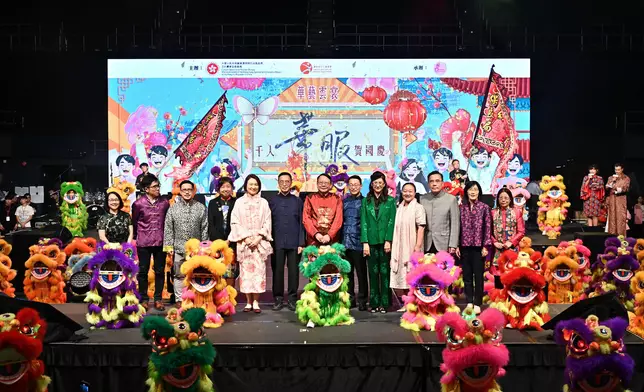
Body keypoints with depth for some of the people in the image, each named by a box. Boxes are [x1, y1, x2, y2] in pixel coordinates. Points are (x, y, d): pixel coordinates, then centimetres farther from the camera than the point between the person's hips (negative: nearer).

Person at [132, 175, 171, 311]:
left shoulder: (165, 202, 0)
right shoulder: (138, 204, -7)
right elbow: (134, 222, 3)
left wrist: (166, 237, 8)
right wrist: (137, 236, 10)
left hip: (160, 242, 2)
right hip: (143, 243, -2)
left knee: (160, 271, 8)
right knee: (143, 271, 8)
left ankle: (158, 299, 18)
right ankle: (143, 299, 19)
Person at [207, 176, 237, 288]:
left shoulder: (236, 202, 6)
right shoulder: (213, 203, 12)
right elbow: (210, 224, 6)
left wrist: (229, 240, -7)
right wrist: (220, 241, -6)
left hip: (232, 242, -1)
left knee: (230, 271, -5)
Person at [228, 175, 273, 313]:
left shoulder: (263, 202, 7)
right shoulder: (239, 202, 5)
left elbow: (267, 223, 3)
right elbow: (235, 222, 1)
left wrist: (259, 238, -8)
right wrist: (246, 237, -9)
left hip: (260, 242, 0)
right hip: (244, 242, 0)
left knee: (258, 271, -4)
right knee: (246, 271, -1)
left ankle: (256, 302, 2)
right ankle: (249, 302, 7)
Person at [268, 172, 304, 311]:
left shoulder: (297, 201, 7)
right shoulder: (272, 201, 7)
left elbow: (301, 223, 5)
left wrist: (301, 243, -2)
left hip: (293, 243, 0)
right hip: (277, 243, 0)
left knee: (293, 271, 3)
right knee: (277, 271, 3)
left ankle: (292, 299, 12)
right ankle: (278, 299, 13)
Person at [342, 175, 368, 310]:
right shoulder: (344, 201, 12)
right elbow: (340, 220, 12)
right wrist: (339, 240, 5)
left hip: (358, 243, -3)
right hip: (345, 242, 3)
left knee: (361, 272, 1)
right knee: (347, 272, 8)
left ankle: (362, 300, 9)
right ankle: (350, 298, 17)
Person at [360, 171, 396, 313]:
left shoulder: (390, 201, 6)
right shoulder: (366, 201, 10)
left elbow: (391, 222, 0)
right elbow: (363, 222, 5)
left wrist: (388, 241, -9)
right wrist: (365, 242, -3)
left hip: (385, 241, -1)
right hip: (371, 241, 1)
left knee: (384, 272, 0)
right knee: (373, 272, 4)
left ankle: (384, 303, 7)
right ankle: (374, 303, 11)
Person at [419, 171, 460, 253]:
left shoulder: (451, 199, 0)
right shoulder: (422, 199, 7)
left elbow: (455, 223, -2)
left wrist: (453, 245, -7)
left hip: (444, 244, -2)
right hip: (426, 245, 2)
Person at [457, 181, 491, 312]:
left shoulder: (485, 207, 0)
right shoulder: (461, 207, 7)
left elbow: (487, 228, -2)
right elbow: (458, 227, 7)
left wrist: (485, 246, -8)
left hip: (478, 246, -3)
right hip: (465, 246, 3)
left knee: (478, 275, 3)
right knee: (466, 275, 8)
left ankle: (477, 304, 11)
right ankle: (469, 302, 18)